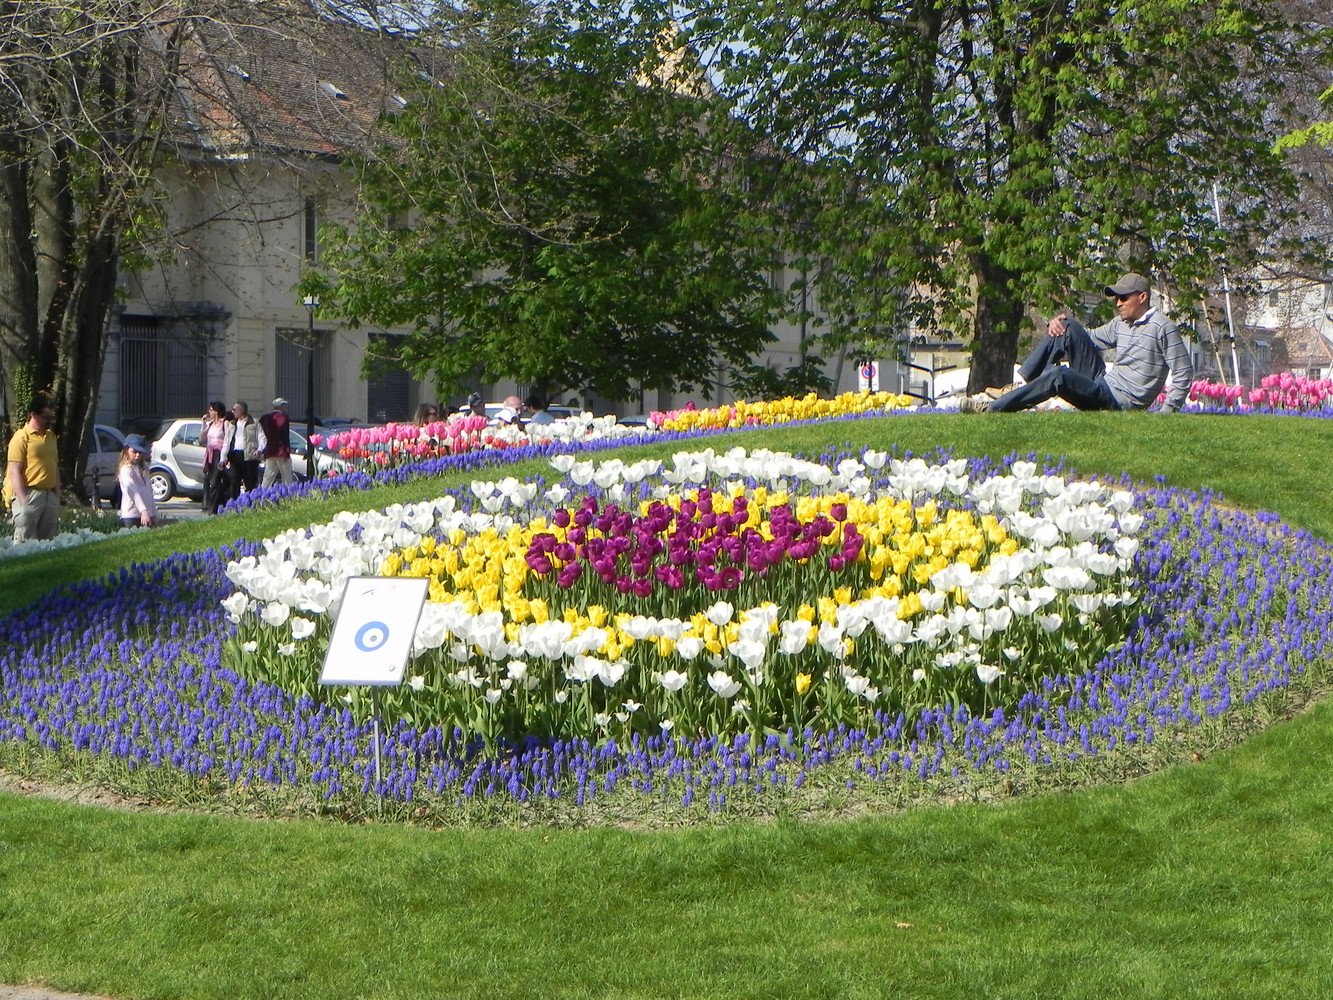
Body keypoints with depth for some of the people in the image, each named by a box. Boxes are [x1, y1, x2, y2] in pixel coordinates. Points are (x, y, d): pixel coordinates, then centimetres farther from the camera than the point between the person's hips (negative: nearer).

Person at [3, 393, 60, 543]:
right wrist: (23, 500, -18)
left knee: (48, 541, 7)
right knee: (24, 541, -10)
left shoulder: (51, 436, 17)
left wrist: (57, 496, 17)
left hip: (50, 495, 7)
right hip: (29, 495, -7)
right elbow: (14, 471, -12)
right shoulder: (22, 437, -6)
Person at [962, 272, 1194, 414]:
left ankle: (993, 408, -27)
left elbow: (1184, 373, -11)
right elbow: (1090, 339, 26)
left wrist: (1167, 413, -18)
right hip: (1102, 382, 9)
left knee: (1059, 376, -32)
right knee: (1069, 327, 0)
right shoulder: (1121, 324, 17)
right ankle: (1023, 385, -8)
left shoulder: (1163, 328, -7)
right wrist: (1057, 323, 5)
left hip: (1120, 402, -9)